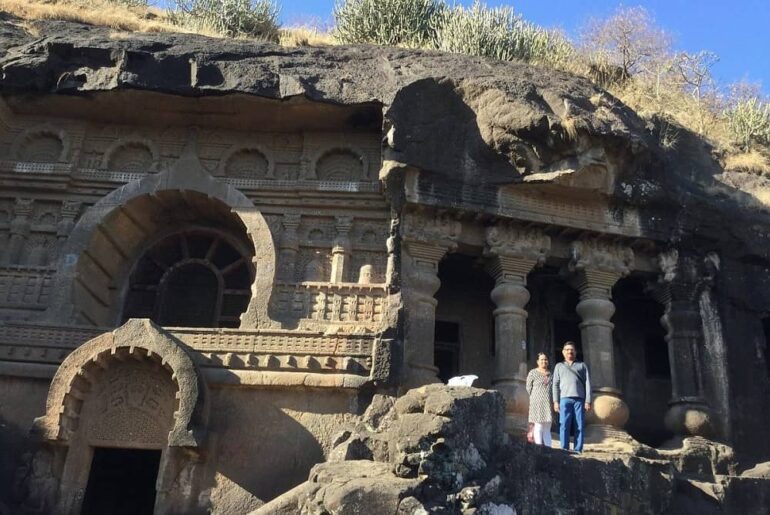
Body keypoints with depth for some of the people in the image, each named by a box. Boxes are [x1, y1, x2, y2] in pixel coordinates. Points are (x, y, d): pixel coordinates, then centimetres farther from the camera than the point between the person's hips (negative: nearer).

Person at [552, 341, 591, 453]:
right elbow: (556, 384, 13)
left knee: (579, 426, -5)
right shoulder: (559, 366, 22)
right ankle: (564, 450, -10)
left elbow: (587, 383, 11)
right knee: (564, 425, -9)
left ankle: (578, 450, -4)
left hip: (580, 399, 0)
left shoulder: (582, 365, 20)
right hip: (565, 399, 0)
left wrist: (588, 401, -1)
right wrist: (556, 401, 0)